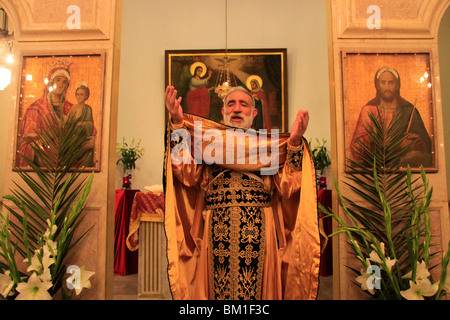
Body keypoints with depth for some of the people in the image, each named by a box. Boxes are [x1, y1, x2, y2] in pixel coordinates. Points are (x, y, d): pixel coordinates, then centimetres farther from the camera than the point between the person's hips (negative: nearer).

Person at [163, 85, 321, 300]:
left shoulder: (271, 144, 10)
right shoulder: (207, 141, 12)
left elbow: (287, 186, -3)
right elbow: (187, 174, -5)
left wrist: (294, 142, -14)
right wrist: (178, 124, -10)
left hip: (259, 234, 0)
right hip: (217, 232, 0)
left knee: (258, 289, 8)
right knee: (217, 288, 9)